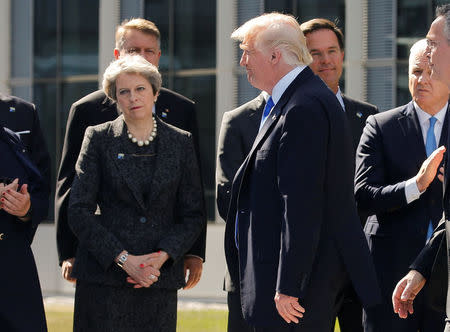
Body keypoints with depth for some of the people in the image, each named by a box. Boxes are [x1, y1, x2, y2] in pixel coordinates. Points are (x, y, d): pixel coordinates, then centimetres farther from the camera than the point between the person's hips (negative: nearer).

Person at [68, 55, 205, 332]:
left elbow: (194, 215, 8)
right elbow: (79, 212, -2)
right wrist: (124, 259, -12)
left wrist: (163, 256, -9)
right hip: (104, 274, -1)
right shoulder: (99, 139, 4)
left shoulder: (181, 142, 9)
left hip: (161, 277, 2)